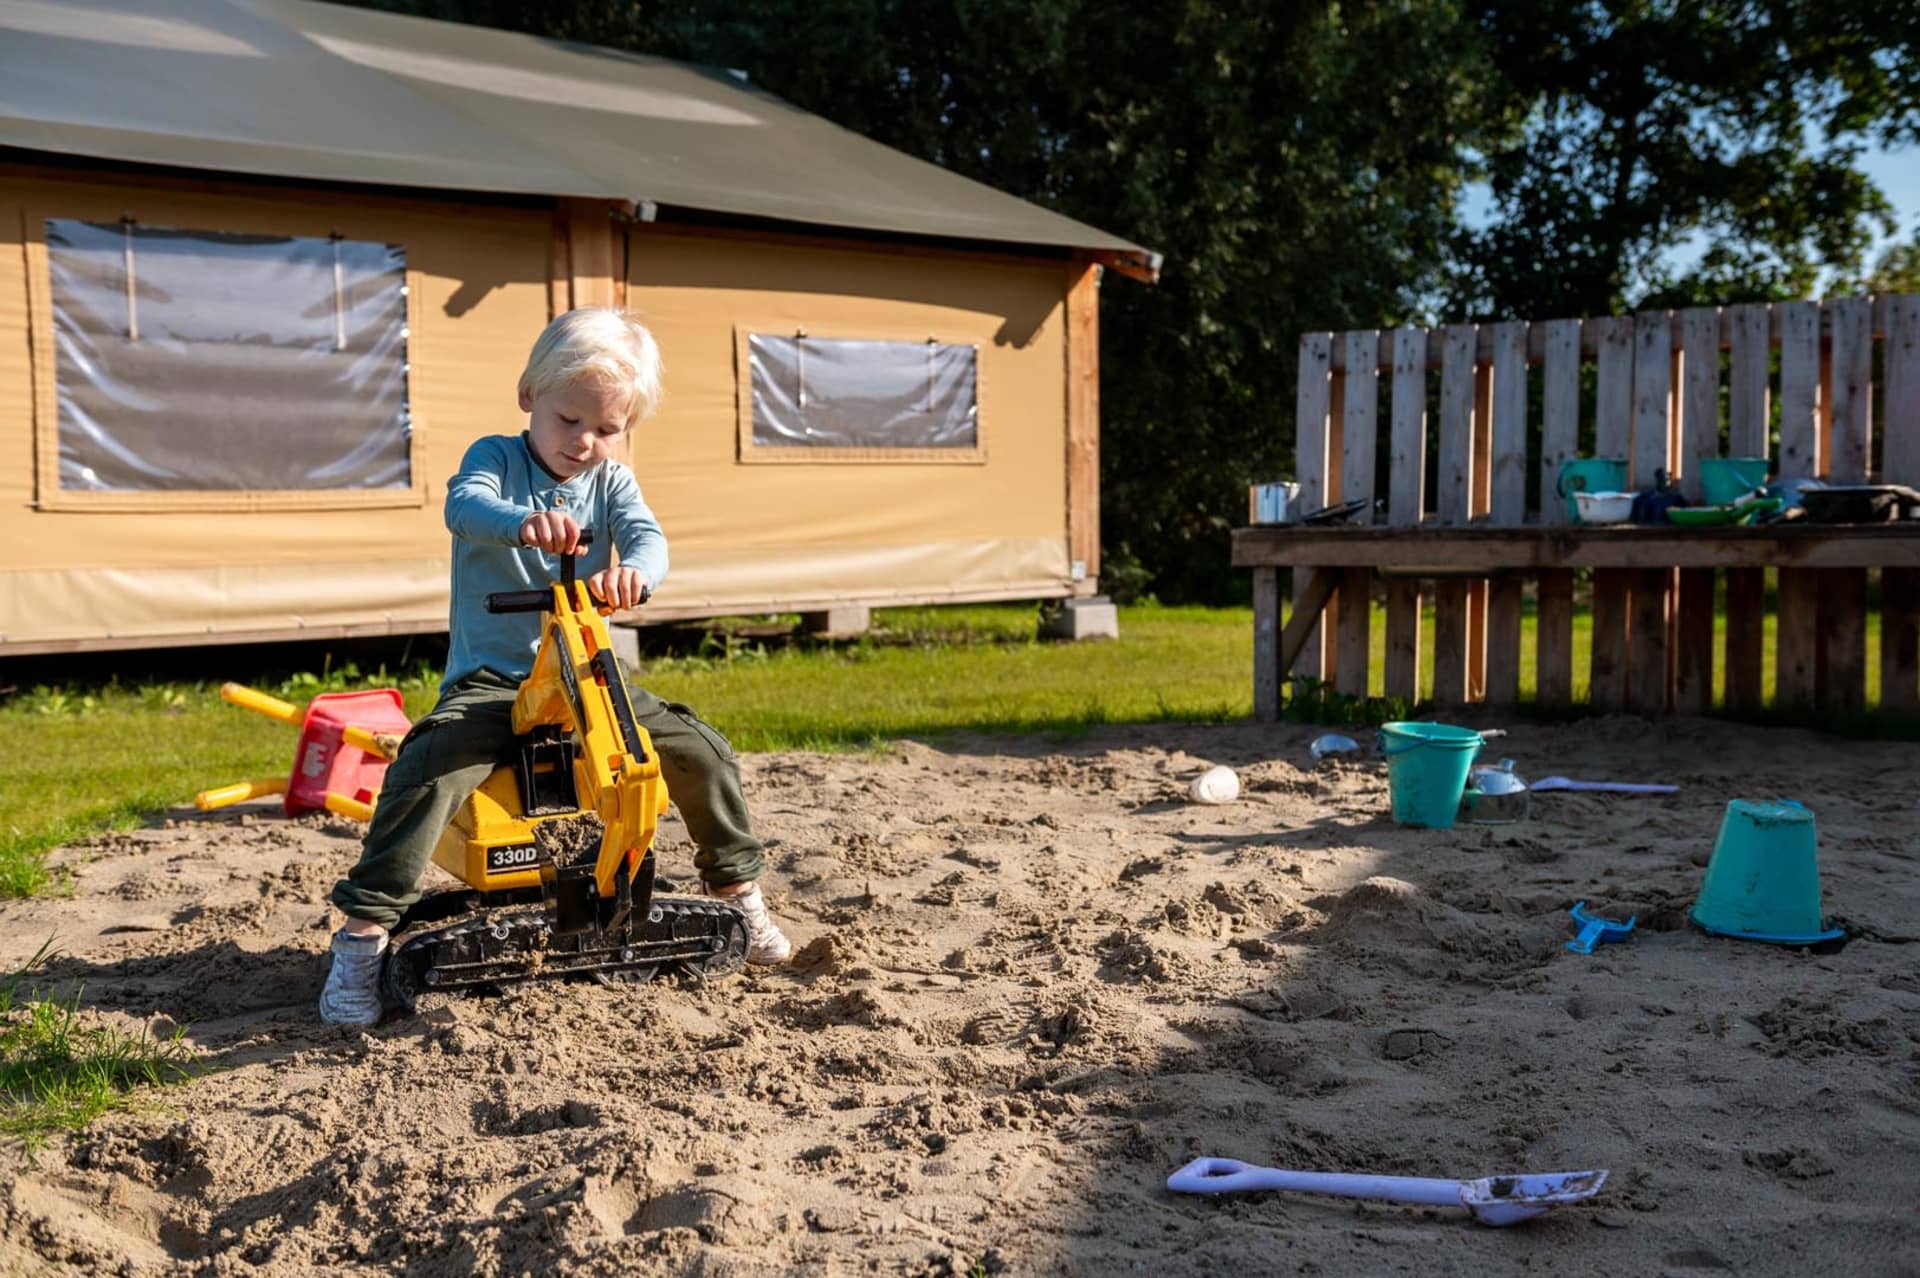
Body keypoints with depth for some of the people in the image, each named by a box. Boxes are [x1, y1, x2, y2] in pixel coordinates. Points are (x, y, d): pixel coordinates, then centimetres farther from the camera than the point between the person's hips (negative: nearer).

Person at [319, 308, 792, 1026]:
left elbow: (648, 538, -14)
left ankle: (738, 891, 16)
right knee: (426, 772, -30)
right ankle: (362, 932, -19)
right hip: (490, 678, -3)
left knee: (703, 753, -6)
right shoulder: (497, 458, -4)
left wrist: (632, 571, -40)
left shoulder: (611, 482, 5)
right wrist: (523, 522, -52)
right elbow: (465, 506, -27)